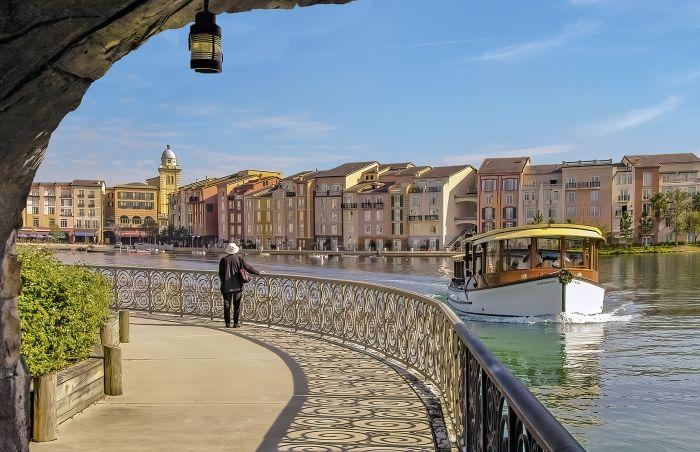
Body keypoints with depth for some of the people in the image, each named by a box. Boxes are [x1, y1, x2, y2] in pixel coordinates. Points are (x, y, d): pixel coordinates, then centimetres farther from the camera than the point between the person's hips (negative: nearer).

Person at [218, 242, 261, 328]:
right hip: (237, 286, 0)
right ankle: (236, 323, 6)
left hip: (226, 287, 0)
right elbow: (249, 268, -1)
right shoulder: (239, 259, -3)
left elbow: (220, 274, -1)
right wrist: (258, 273, 8)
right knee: (237, 305, 6)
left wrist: (223, 283, 11)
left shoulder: (223, 260, -3)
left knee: (227, 305, 8)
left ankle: (227, 323, 9)